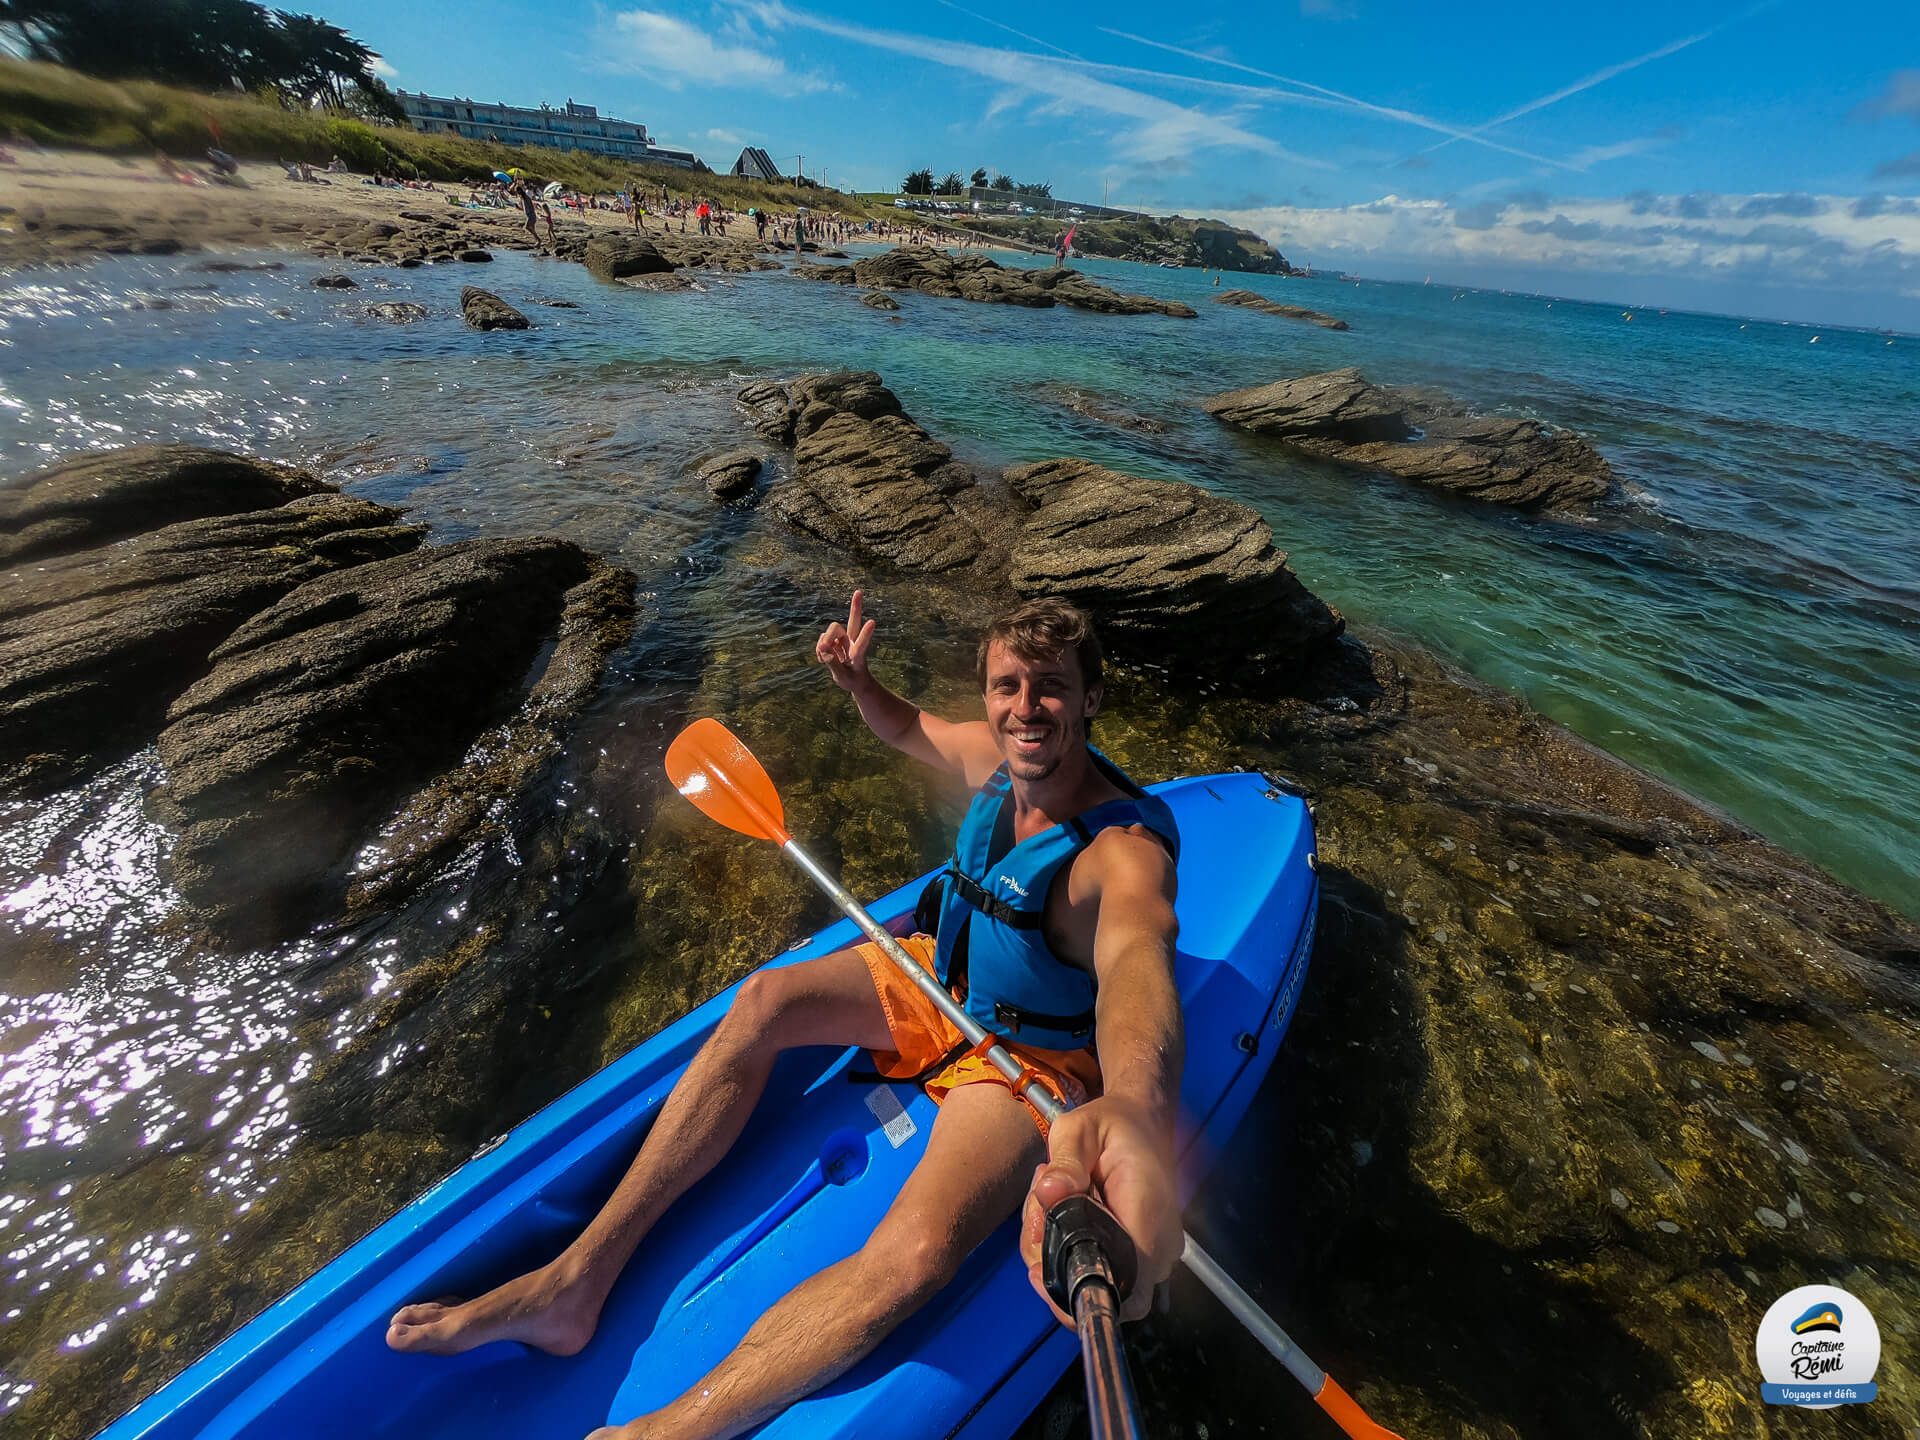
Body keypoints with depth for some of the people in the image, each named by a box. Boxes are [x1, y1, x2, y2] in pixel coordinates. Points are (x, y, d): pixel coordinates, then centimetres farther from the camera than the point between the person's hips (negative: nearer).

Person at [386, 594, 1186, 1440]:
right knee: (765, 1001, -12)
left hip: (1030, 1060, -5)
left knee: (917, 1253, -30)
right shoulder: (995, 755, -11)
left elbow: (1137, 956, -53)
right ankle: (576, 1282, -5)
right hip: (944, 980, 6)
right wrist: (857, 681, -9)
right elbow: (907, 729, 10)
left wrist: (1132, 1110, -74)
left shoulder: (1123, 850, -31)